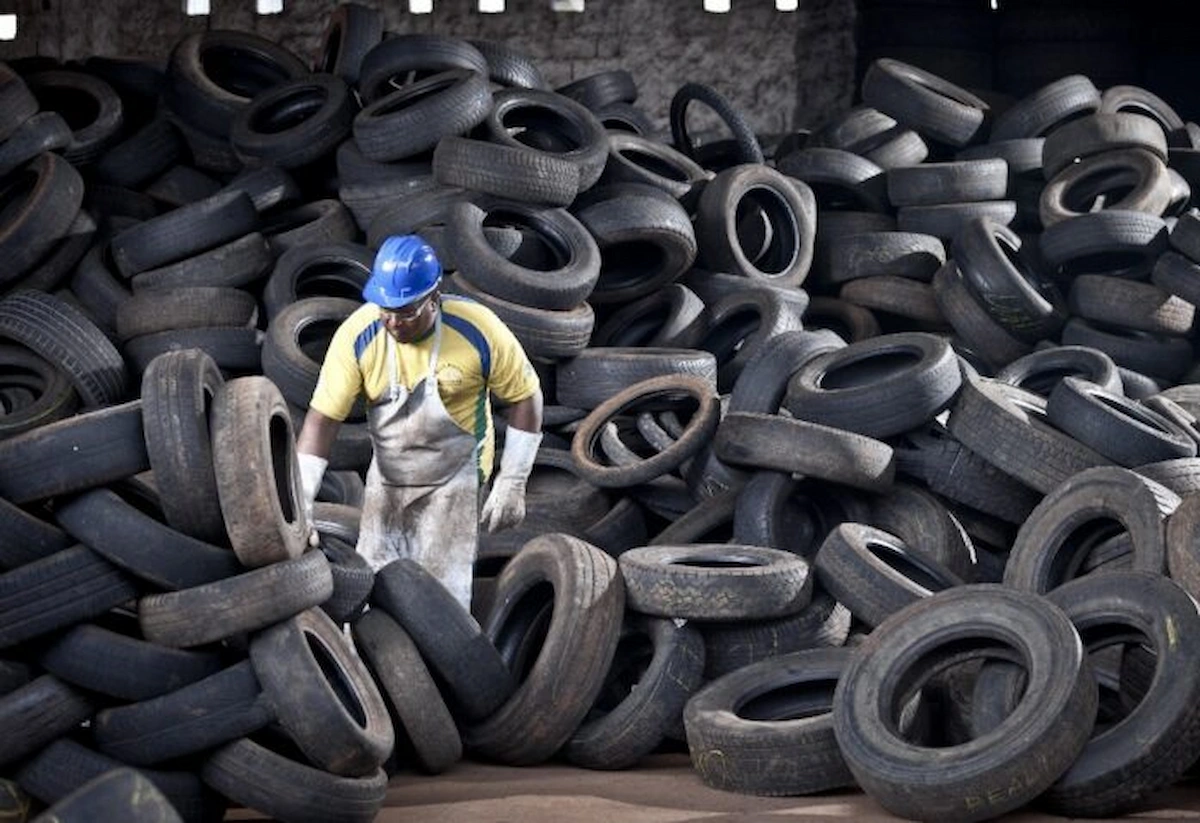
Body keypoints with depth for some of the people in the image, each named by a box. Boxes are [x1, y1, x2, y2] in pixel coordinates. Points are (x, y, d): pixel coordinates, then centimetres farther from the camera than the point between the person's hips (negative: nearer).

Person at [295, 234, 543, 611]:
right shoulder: (357, 335, -18)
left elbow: (524, 397, -8)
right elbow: (323, 417, -14)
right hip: (385, 478, 3)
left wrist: (511, 484, -9)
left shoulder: (478, 331, -21)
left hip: (453, 480, -3)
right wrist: (300, 503, -20)